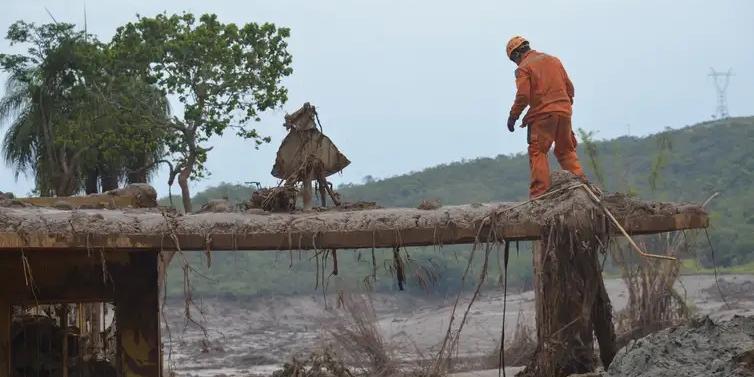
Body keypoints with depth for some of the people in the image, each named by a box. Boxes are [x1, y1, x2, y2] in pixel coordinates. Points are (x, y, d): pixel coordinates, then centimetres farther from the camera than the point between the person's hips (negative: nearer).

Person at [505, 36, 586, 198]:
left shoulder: (523, 67, -2)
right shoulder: (554, 60, 18)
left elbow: (523, 96, -12)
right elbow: (569, 87, 17)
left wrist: (513, 116, -3)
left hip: (542, 114, -6)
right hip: (564, 112, 6)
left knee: (537, 152, -3)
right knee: (566, 150, 17)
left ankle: (539, 193, -12)